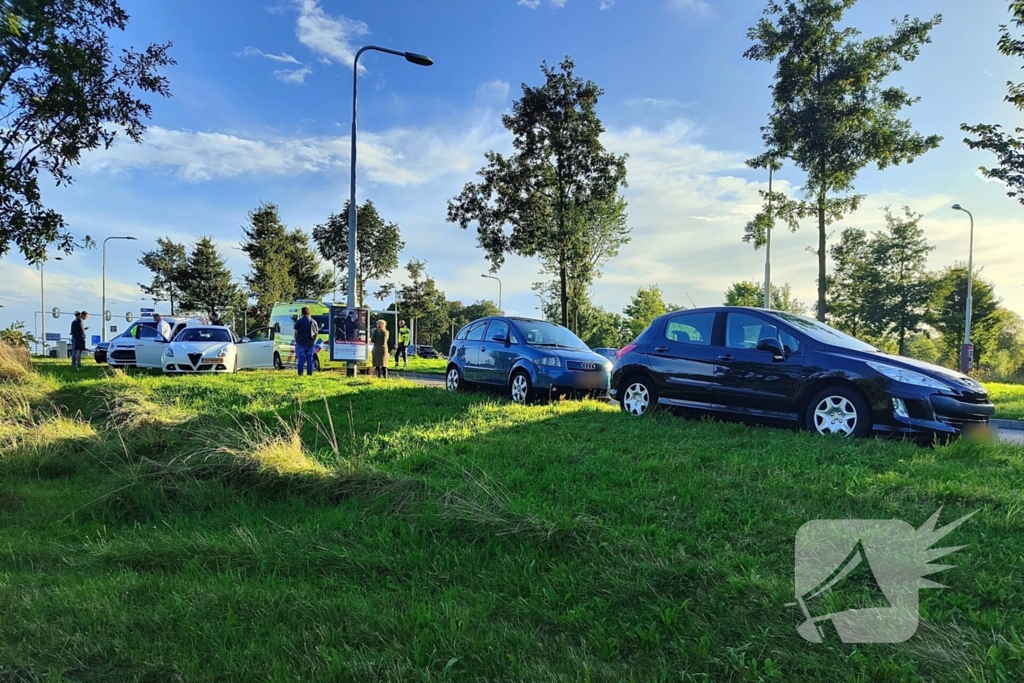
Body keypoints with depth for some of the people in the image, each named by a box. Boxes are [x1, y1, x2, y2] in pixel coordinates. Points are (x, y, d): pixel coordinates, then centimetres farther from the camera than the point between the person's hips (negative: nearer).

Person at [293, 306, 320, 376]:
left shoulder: (299, 321, -3)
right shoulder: (313, 322, 5)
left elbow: (296, 332, -3)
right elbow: (316, 333, 8)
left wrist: (296, 340, 9)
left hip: (301, 343, -2)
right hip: (311, 344, 2)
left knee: (301, 360, 1)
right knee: (310, 360, 5)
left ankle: (300, 374, -1)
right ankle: (310, 374, 4)